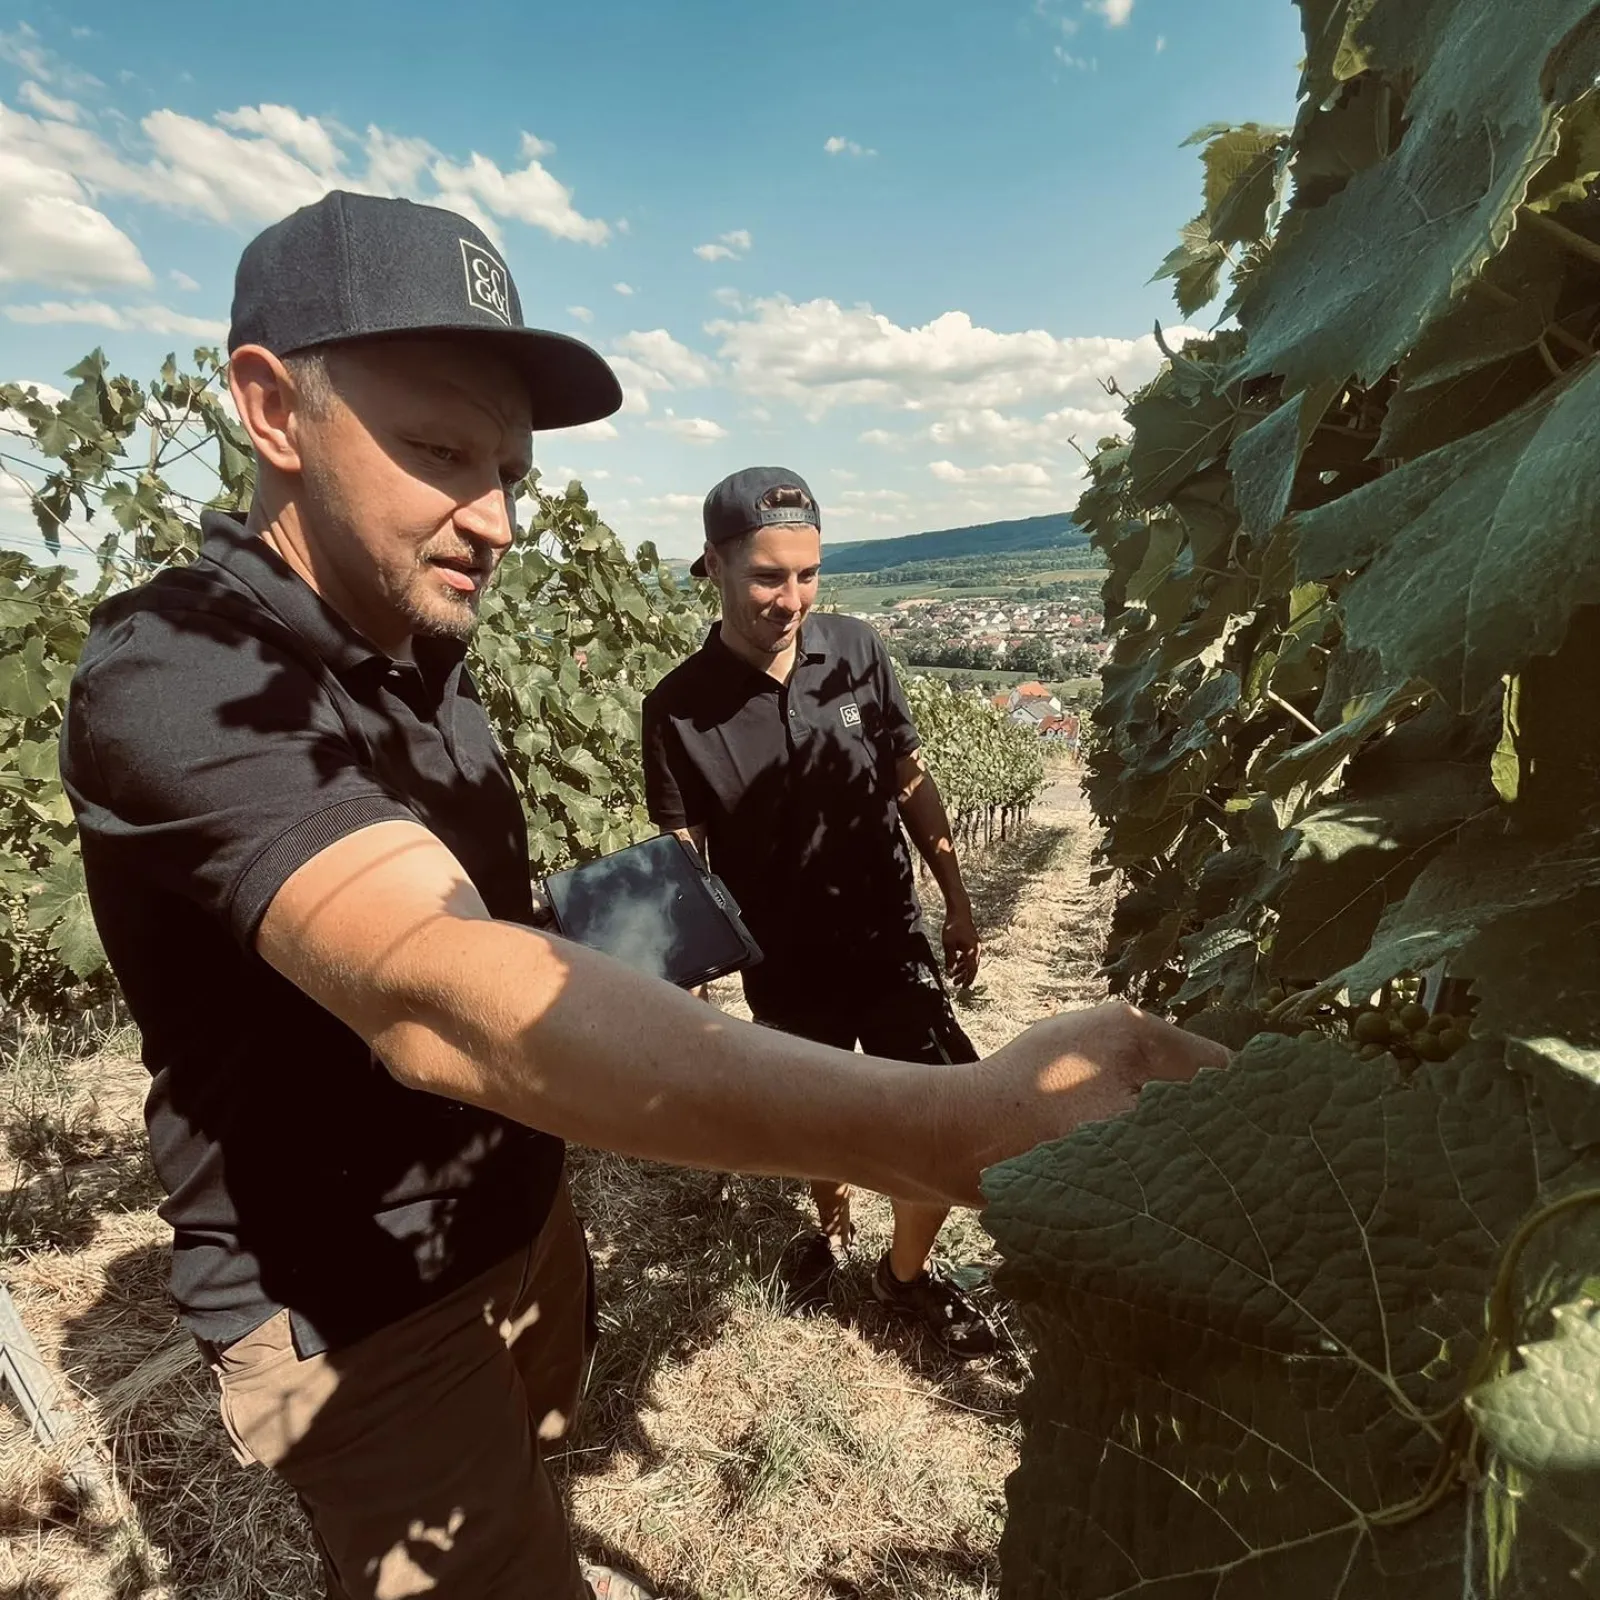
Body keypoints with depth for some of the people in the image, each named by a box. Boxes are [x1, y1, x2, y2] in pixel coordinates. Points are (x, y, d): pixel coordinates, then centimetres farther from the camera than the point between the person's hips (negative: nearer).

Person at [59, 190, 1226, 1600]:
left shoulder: (424, 661, 2)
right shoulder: (176, 677, -28)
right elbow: (435, 995, -47)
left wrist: (600, 927, -3)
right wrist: (960, 1127, -54)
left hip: (518, 1222, 7)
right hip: (352, 1312, -7)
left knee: (525, 1485, 27)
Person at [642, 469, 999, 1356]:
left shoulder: (858, 651, -10)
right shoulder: (679, 708, -16)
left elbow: (912, 784, 1)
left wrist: (957, 901, 7)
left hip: (891, 944, 1)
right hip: (784, 968, 0)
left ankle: (907, 1269, 33)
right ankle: (833, 1227, 55)